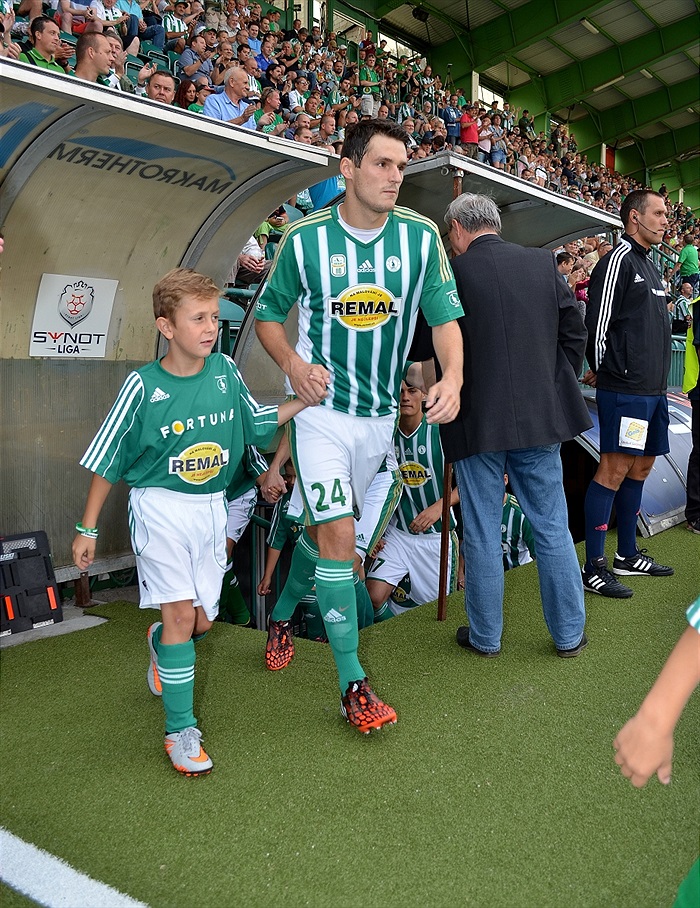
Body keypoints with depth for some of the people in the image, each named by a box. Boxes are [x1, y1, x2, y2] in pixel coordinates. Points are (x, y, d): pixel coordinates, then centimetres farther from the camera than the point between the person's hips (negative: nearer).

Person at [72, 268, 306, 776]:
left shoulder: (225, 371, -1)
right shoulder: (143, 386, -11)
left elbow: (258, 425, 13)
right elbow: (107, 461, -4)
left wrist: (304, 400, 1)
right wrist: (88, 529, 0)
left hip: (212, 507, 4)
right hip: (161, 507, -4)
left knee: (203, 621, 11)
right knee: (180, 614, -9)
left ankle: (160, 643, 48)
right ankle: (181, 732, 6)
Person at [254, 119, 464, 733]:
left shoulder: (421, 237, -3)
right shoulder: (305, 239, -7)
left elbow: (445, 317, -2)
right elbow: (268, 314, 4)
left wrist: (453, 378, -22)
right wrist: (293, 365, -15)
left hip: (381, 412, 3)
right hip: (321, 406, -3)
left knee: (323, 527, 16)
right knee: (337, 533, -11)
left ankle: (282, 615, 44)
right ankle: (353, 684, 0)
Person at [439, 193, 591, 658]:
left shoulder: (452, 272, -8)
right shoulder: (543, 263, 3)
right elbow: (575, 331, 7)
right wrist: (556, 387, 15)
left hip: (478, 421, -3)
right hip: (541, 415, 3)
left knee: (482, 533, 9)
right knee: (552, 527, 13)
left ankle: (486, 636, 22)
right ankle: (569, 632, 24)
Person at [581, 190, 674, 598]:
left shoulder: (649, 265, 20)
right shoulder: (619, 260, -9)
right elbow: (598, 320, -13)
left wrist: (657, 380, 18)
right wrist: (600, 370, -4)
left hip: (653, 387, 10)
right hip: (625, 388, -10)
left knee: (641, 466, 13)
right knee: (615, 469, -9)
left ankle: (628, 555, 24)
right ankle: (594, 566, -4)